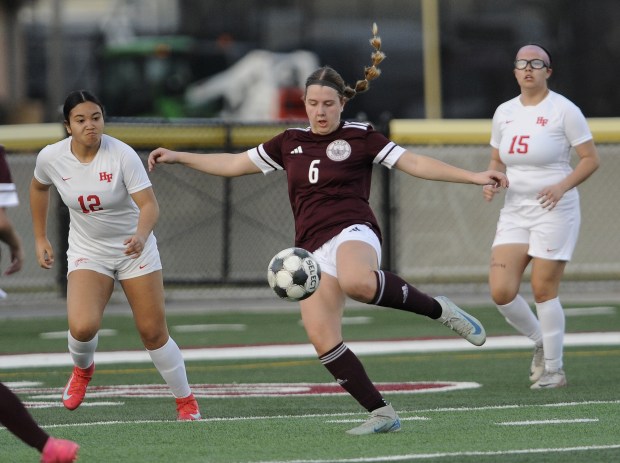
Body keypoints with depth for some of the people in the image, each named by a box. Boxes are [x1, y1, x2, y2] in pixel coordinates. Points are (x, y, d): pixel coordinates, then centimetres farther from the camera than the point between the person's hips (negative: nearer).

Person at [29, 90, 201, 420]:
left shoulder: (122, 155, -21)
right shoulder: (51, 158, -11)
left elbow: (149, 204, -25)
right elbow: (39, 188, 12)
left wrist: (141, 235, -46)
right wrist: (40, 239, 14)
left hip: (134, 249, -1)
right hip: (87, 253, 1)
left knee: (153, 332, -1)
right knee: (82, 327, -23)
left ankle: (186, 402, 20)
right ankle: (82, 369, 13)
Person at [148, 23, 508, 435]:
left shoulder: (360, 137, 4)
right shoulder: (290, 143, 18)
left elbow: (415, 163, -1)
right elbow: (234, 165, 26)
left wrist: (473, 177, -11)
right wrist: (178, 157, 22)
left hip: (352, 233, -5)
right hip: (313, 250, 5)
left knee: (357, 283, -41)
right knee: (321, 337, -13)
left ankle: (438, 309, -20)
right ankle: (382, 414, -7)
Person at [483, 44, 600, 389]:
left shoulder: (563, 110, -7)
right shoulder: (504, 113, 10)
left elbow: (591, 159, -6)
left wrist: (562, 186, -20)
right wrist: (491, 182, -1)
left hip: (554, 210, -5)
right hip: (515, 211, 5)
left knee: (543, 289, -6)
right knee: (501, 291, -5)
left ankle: (554, 368, 9)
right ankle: (541, 342, 21)